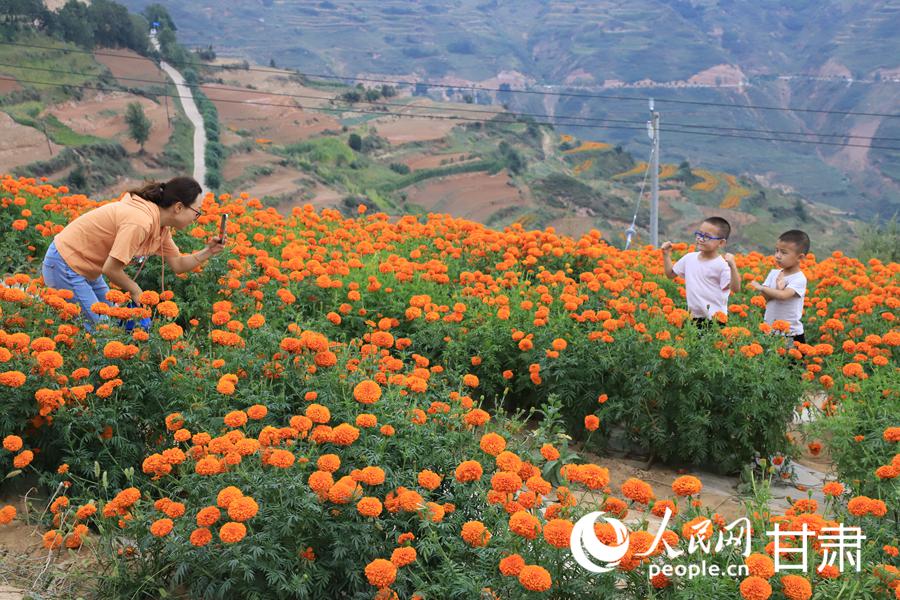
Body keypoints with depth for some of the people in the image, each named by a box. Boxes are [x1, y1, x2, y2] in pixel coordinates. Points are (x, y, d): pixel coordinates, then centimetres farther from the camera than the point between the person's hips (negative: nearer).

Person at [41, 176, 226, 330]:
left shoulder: (161, 226, -1)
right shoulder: (139, 222, -31)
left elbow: (178, 265, 6)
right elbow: (111, 269, -29)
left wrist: (208, 252, -7)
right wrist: (135, 290, -13)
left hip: (86, 268, 9)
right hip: (65, 263, -9)